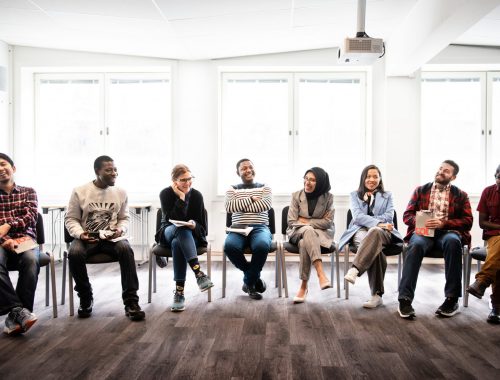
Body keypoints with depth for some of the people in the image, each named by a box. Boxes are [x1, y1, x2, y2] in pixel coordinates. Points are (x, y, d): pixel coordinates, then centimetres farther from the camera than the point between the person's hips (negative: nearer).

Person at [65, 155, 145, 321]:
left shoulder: (120, 193, 5)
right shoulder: (80, 192, -1)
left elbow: (124, 218, 13)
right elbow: (70, 219, 2)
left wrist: (120, 230, -10)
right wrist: (80, 233, -17)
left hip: (111, 237, 1)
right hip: (86, 237, 0)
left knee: (126, 249, -33)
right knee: (74, 253, -34)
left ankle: (131, 301, -28)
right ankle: (86, 298, -8)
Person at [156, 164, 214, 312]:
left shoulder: (196, 195, -3)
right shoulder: (166, 194, -7)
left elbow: (202, 226, -1)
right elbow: (171, 220, -20)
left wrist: (194, 225, -25)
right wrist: (181, 198, -22)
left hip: (191, 236, 1)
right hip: (169, 234, -1)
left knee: (177, 244, -37)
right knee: (182, 229, -38)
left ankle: (179, 292, -38)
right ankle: (198, 273, -50)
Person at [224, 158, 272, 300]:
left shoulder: (264, 187, 15)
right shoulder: (232, 189, 16)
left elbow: (265, 205, -7)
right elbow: (229, 207, -5)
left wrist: (240, 206, -3)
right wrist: (251, 199, -5)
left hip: (260, 228, -1)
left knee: (262, 245, -37)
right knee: (229, 246, -34)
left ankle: (249, 281, -10)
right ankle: (255, 276, -8)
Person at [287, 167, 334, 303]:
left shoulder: (328, 197, 0)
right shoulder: (296, 195, 1)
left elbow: (328, 222, -4)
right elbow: (291, 221, -2)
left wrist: (306, 221, -8)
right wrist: (309, 225, -12)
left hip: (321, 233, 0)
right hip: (298, 232, 0)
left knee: (305, 243, -37)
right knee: (308, 230, -39)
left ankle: (303, 286, -30)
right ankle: (321, 274, -50)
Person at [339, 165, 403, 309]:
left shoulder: (387, 195, 25)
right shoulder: (354, 195, 22)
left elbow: (388, 217, 7)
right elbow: (357, 216, 2)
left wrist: (366, 220, -5)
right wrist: (378, 223, -15)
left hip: (382, 232, 0)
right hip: (360, 232, 0)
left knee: (374, 232, -41)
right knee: (374, 246, -39)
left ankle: (355, 270, -55)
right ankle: (377, 294, -45)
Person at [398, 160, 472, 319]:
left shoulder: (460, 195, 17)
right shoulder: (421, 190, 19)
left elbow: (467, 221, 5)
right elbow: (407, 215, 12)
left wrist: (443, 223, -12)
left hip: (447, 231, 0)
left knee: (452, 242, -37)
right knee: (416, 244, -36)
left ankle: (452, 299, -30)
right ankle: (405, 298, -37)